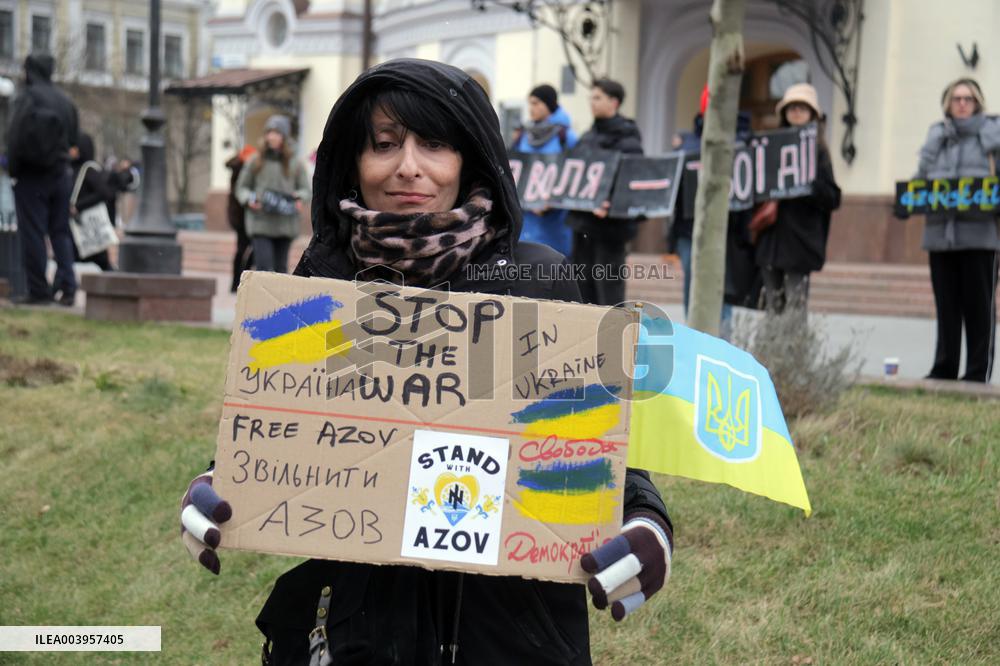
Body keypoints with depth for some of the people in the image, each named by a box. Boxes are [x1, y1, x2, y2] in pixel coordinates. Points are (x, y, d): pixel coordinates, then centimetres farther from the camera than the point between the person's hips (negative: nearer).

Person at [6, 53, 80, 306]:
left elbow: (15, 137, -15)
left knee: (33, 233, 0)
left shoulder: (27, 98, -11)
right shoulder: (65, 100, 8)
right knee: (61, 232, 9)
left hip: (31, 174, -5)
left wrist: (12, 170, -7)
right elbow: (73, 140, 10)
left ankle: (39, 290, -1)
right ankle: (67, 288, 1)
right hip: (60, 175, 5)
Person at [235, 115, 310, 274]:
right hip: (260, 223, -1)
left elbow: (305, 189, 9)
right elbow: (242, 186, 12)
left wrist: (300, 199, -14)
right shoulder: (255, 161, 5)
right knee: (264, 266, -12)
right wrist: (249, 199, -9)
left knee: (281, 267, 10)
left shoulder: (295, 164, 6)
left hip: (285, 225, 2)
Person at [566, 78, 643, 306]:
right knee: (582, 281, 10)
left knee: (608, 281, -6)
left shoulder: (626, 139, -7)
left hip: (610, 223, -7)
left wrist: (612, 204, -31)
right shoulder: (587, 137, 16)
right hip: (582, 218, 7)